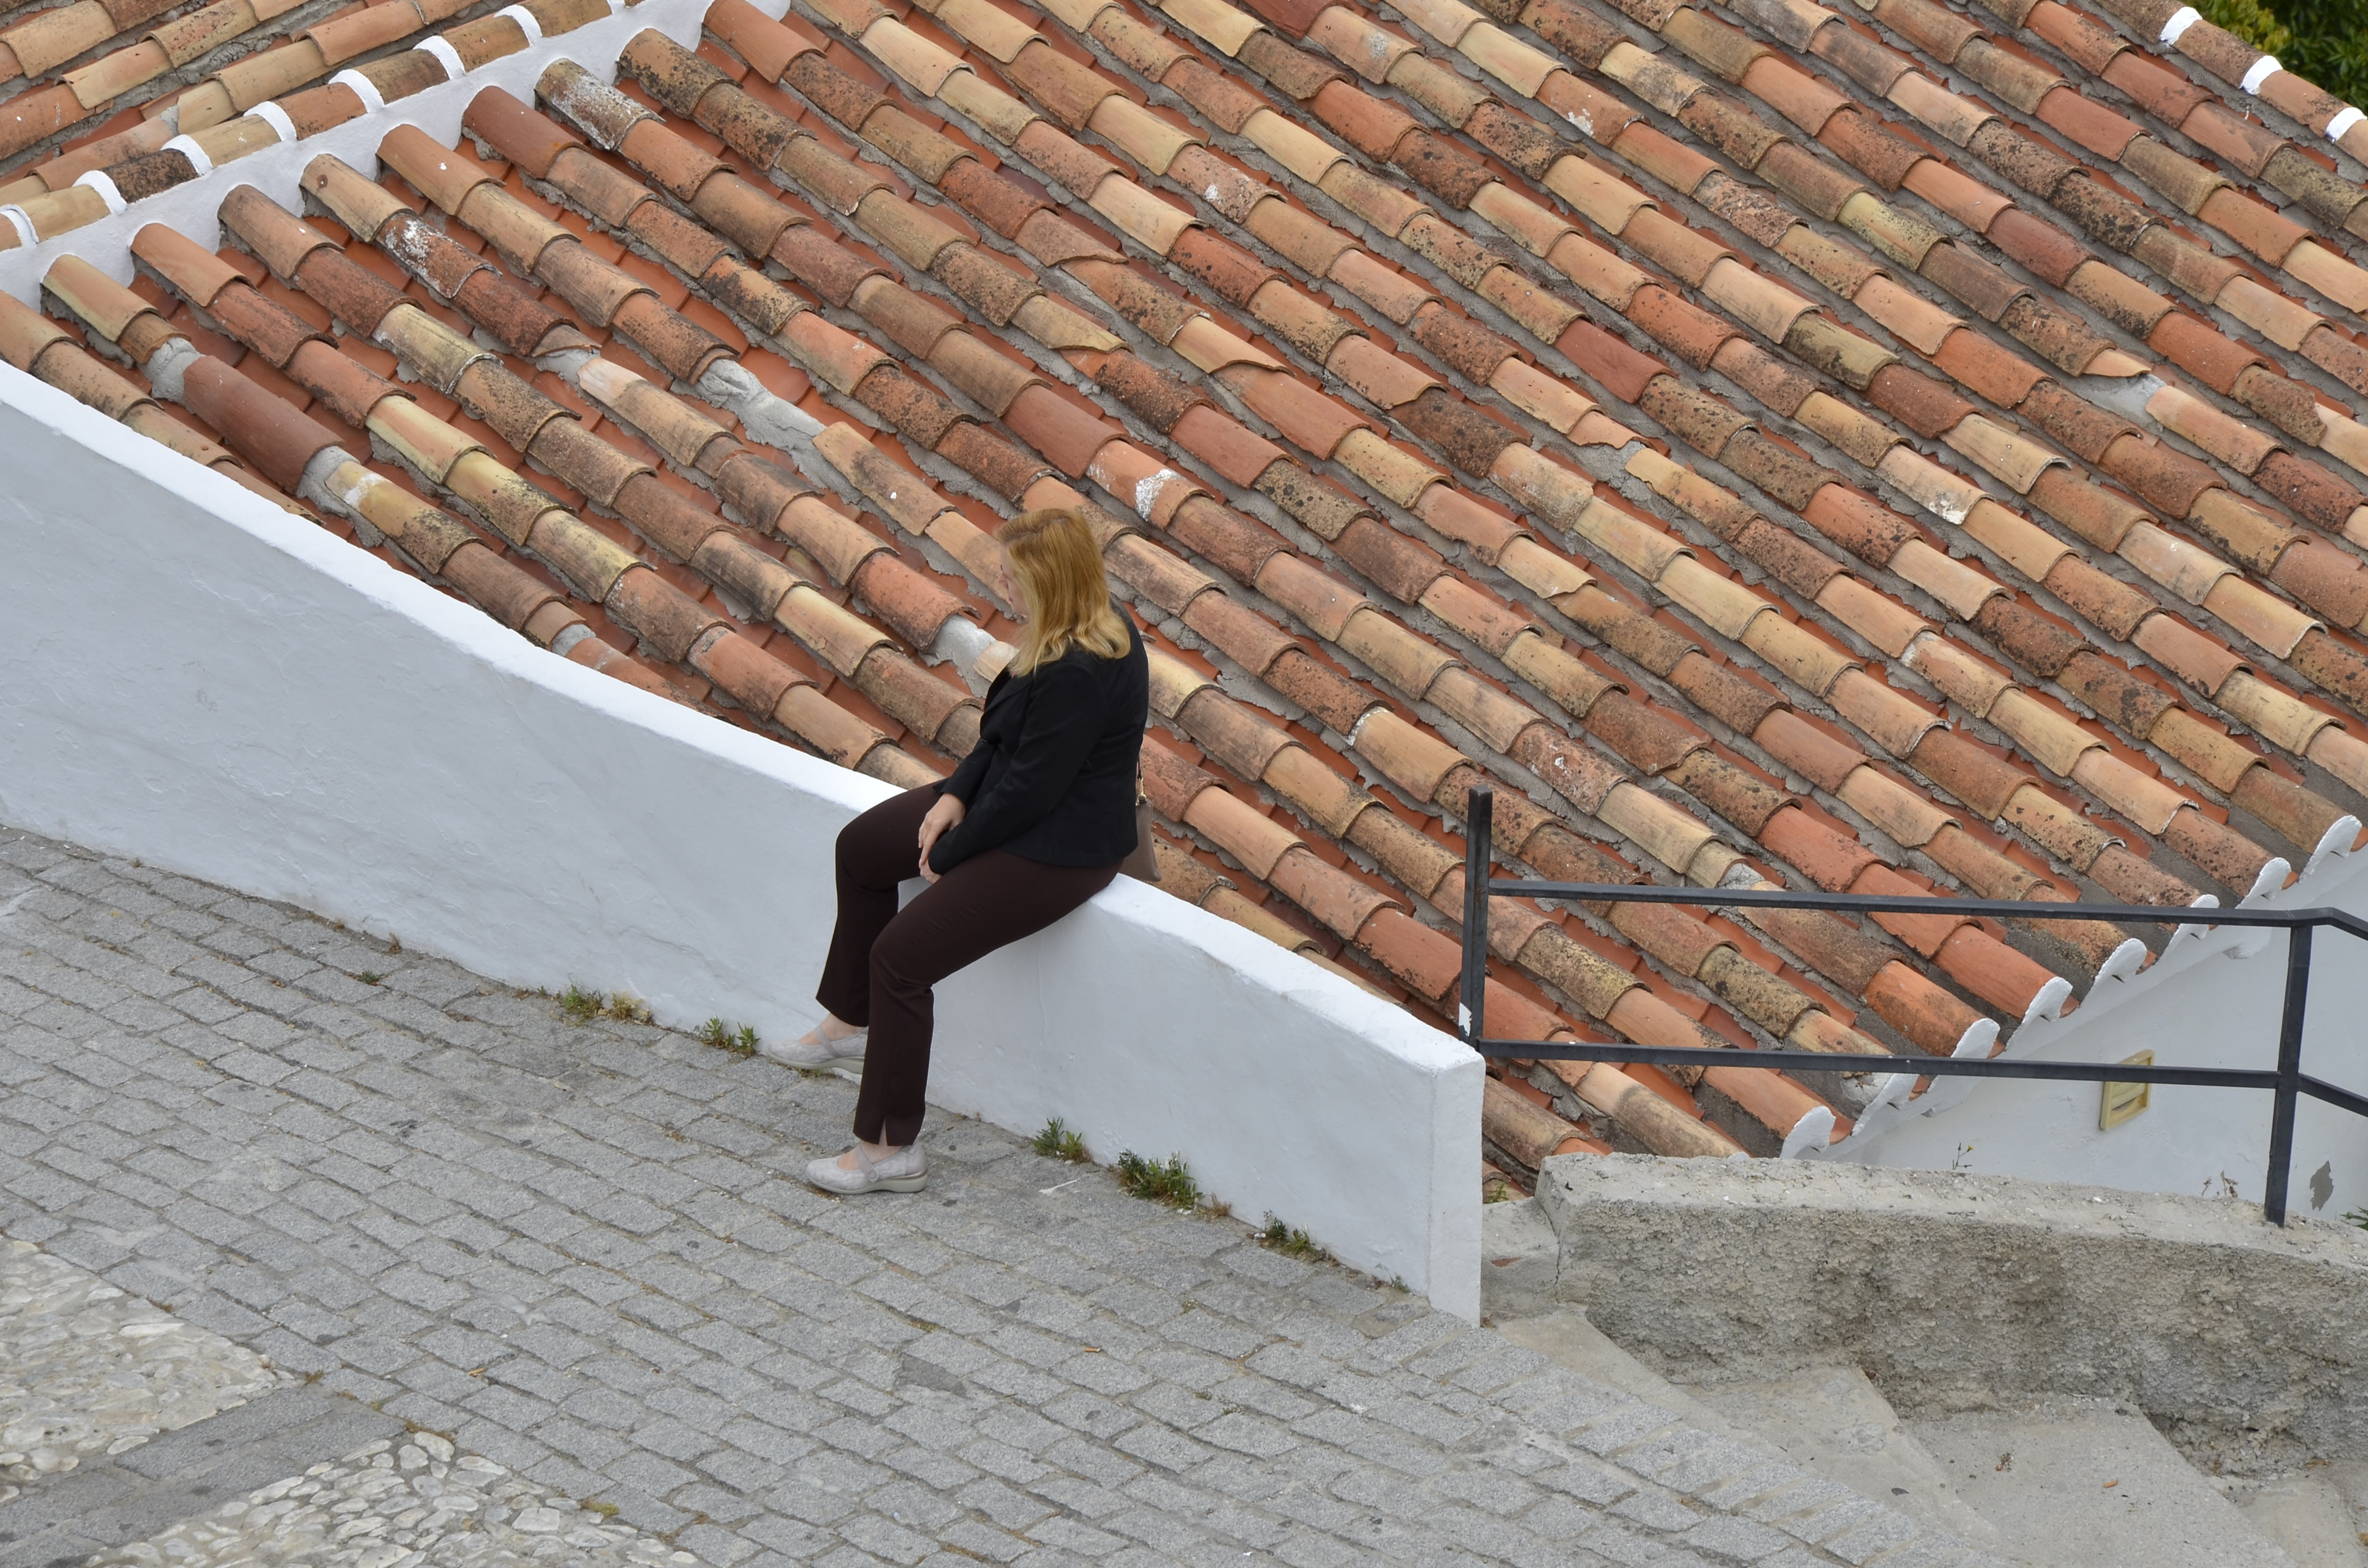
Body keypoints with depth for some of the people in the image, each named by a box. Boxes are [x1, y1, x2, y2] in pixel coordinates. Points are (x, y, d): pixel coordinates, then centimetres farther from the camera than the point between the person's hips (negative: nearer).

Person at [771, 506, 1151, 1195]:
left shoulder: (1079, 673, -32)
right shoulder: (1085, 625, -1)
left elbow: (1030, 790, -26)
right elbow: (1006, 731, 11)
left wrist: (950, 856, -14)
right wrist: (957, 793, 1)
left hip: (1057, 849, -11)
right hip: (1019, 801, 11)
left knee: (900, 955, -14)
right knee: (862, 847, 20)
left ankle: (891, 1150, -3)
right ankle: (852, 1023, 35)